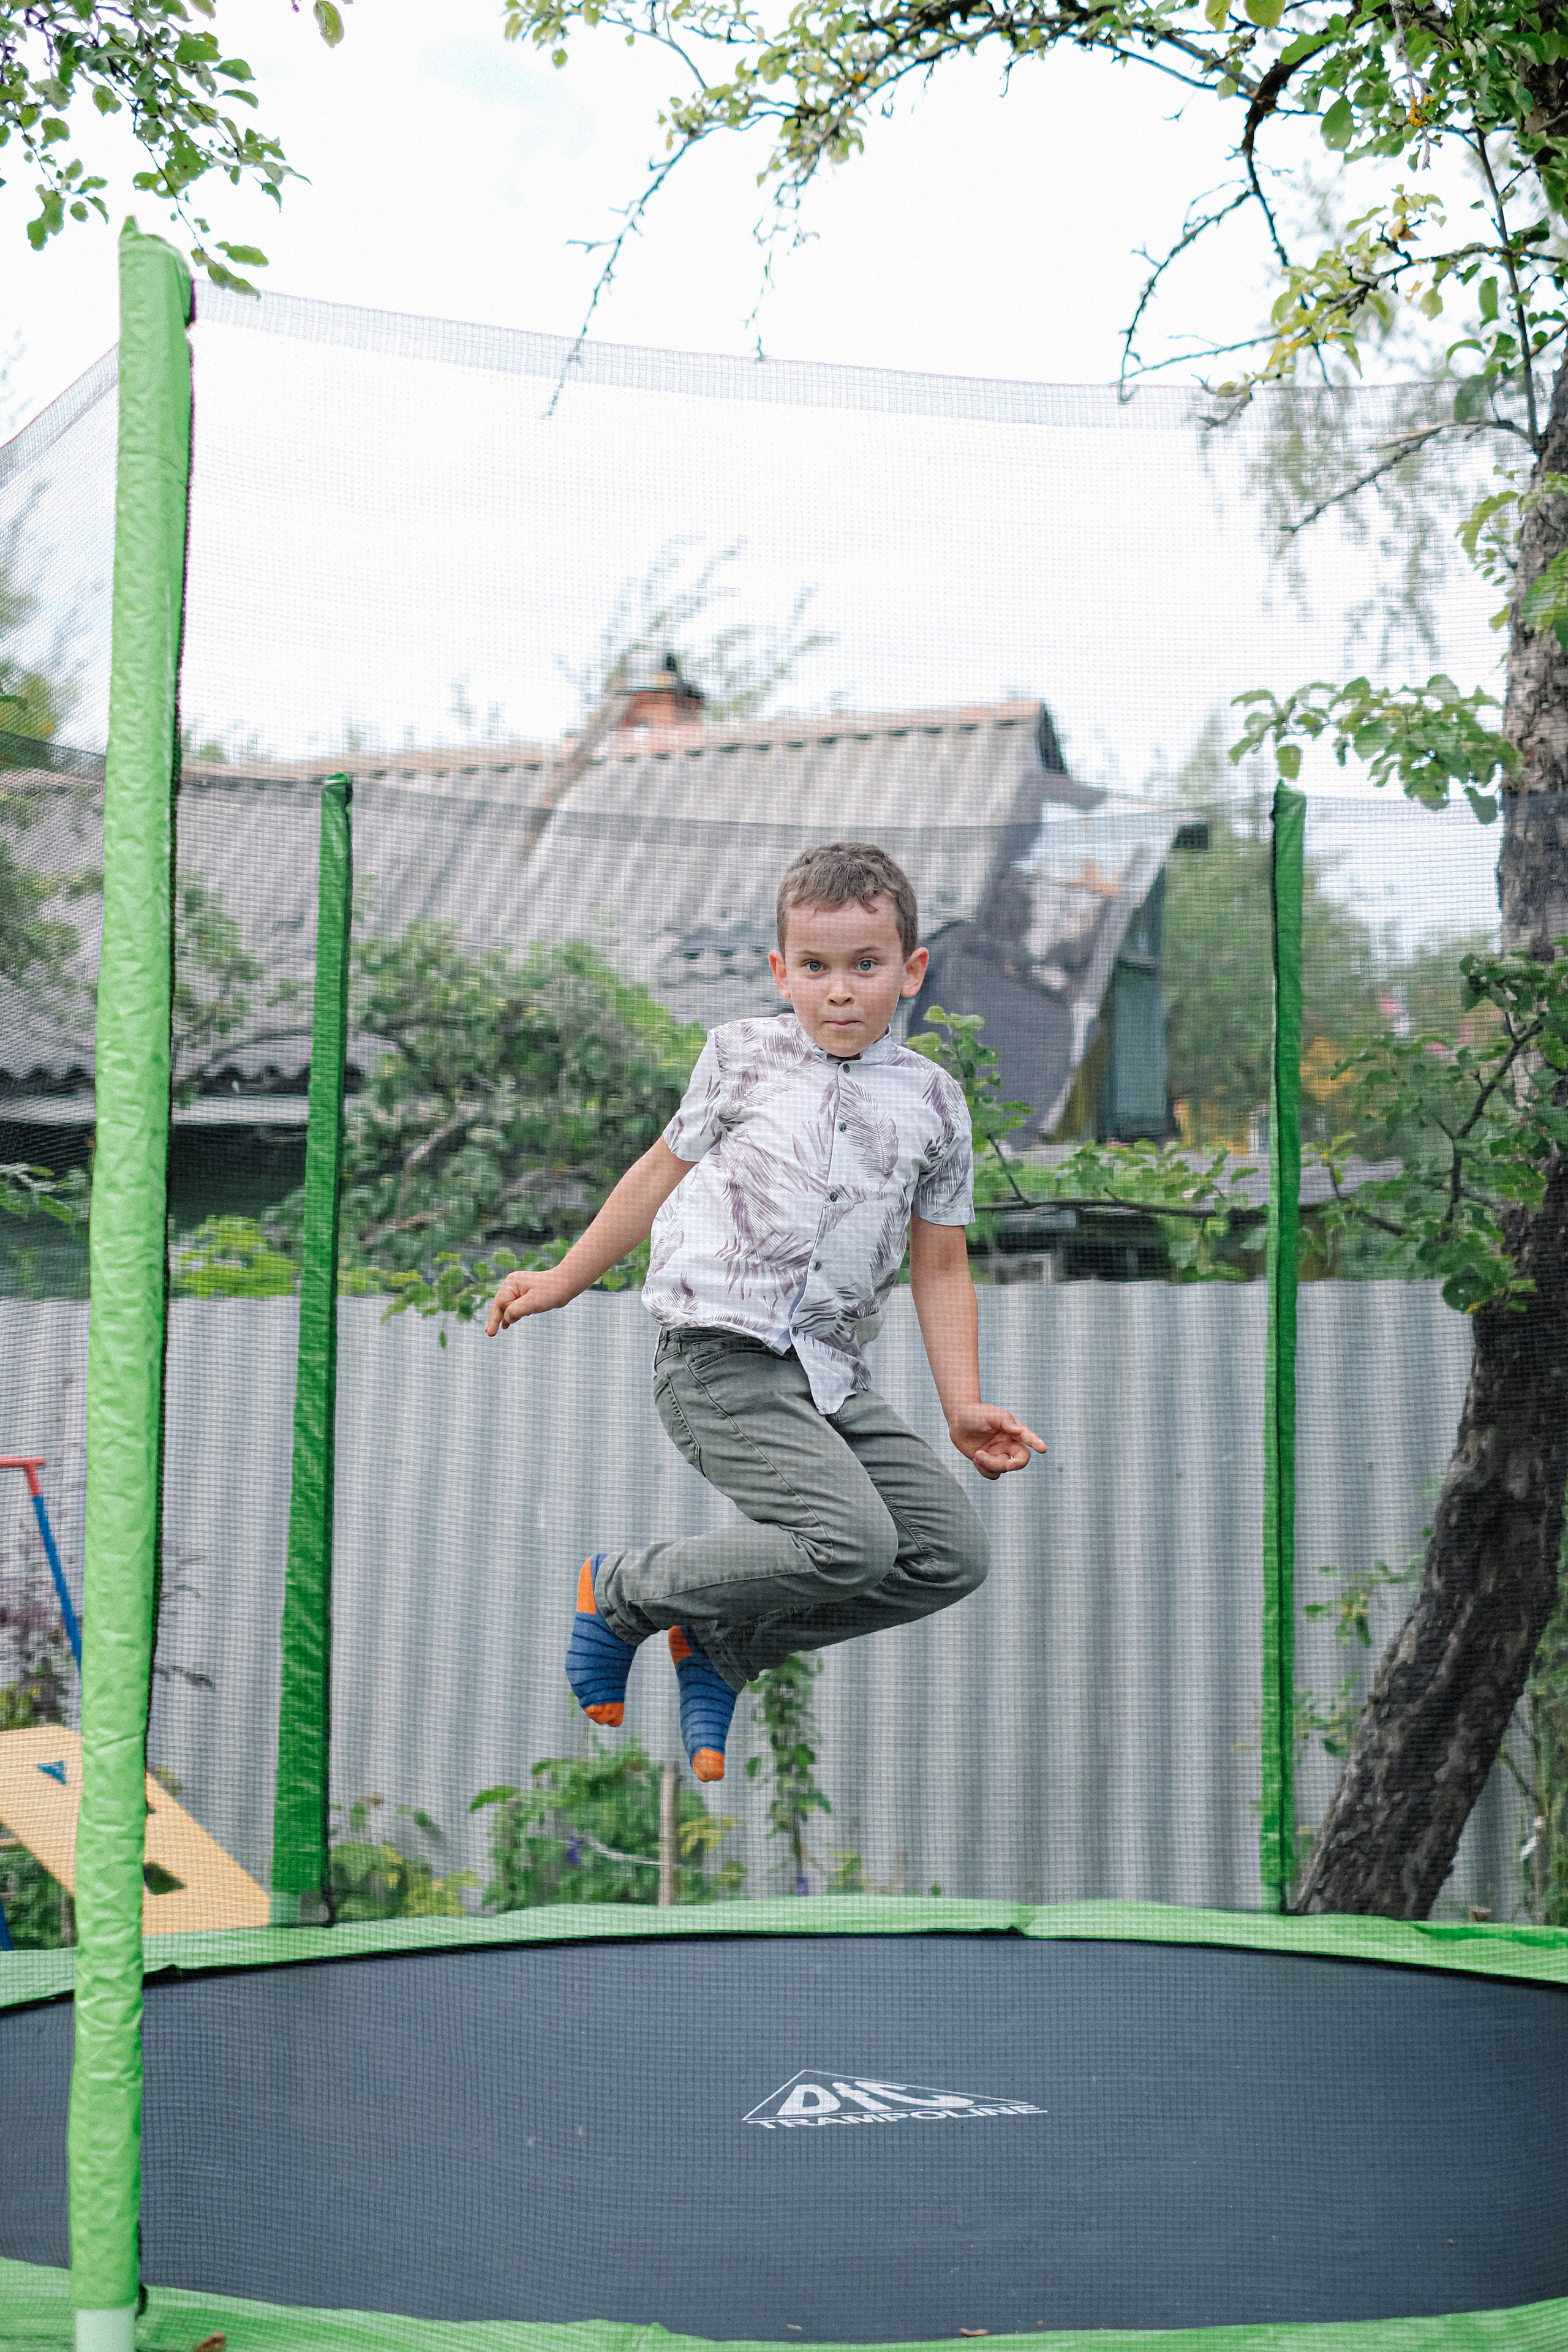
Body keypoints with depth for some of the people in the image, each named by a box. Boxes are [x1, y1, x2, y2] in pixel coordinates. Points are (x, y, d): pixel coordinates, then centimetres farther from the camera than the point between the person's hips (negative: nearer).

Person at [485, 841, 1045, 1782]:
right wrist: (563, 1281, 20)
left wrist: (965, 1408, 6)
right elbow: (663, 1172, 16)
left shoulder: (933, 1101, 10)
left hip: (832, 1377, 5)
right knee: (852, 1542, -23)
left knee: (954, 1550, -6)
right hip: (720, 1356, -5)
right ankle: (625, 1589, -3)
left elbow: (941, 1268, 15)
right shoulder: (744, 1055, 4)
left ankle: (726, 1642, 7)